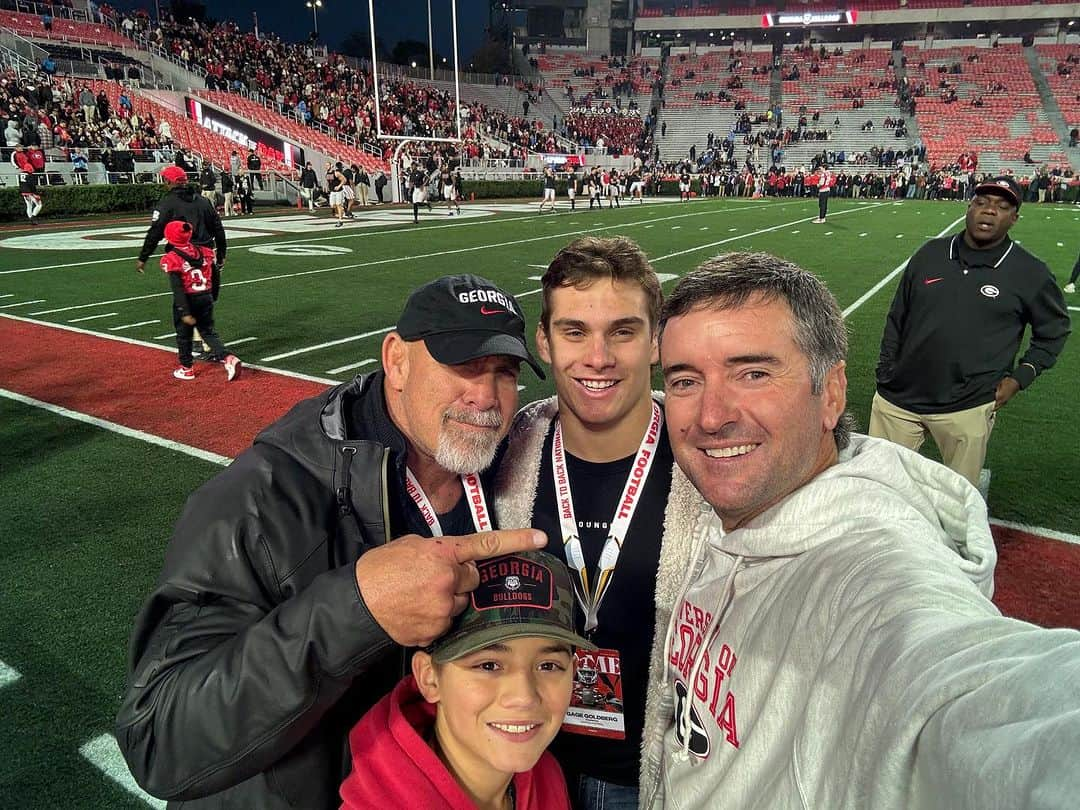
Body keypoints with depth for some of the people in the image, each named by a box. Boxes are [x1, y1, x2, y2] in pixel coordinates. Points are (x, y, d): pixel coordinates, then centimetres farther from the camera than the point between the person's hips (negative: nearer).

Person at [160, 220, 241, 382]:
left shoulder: (171, 259, -13)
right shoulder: (204, 252, 3)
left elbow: (177, 288, -17)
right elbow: (214, 277, 8)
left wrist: (184, 313, -17)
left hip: (187, 300, -4)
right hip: (206, 298, 5)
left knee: (184, 334, 14)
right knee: (209, 332, 15)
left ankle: (186, 368, 26)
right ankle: (228, 358, -5)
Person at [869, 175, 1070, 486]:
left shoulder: (1030, 274, -2)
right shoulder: (930, 253, 5)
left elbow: (1053, 330, 12)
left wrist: (1019, 379, 1)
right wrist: (886, 373, 9)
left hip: (968, 410, -2)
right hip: (898, 399, 3)